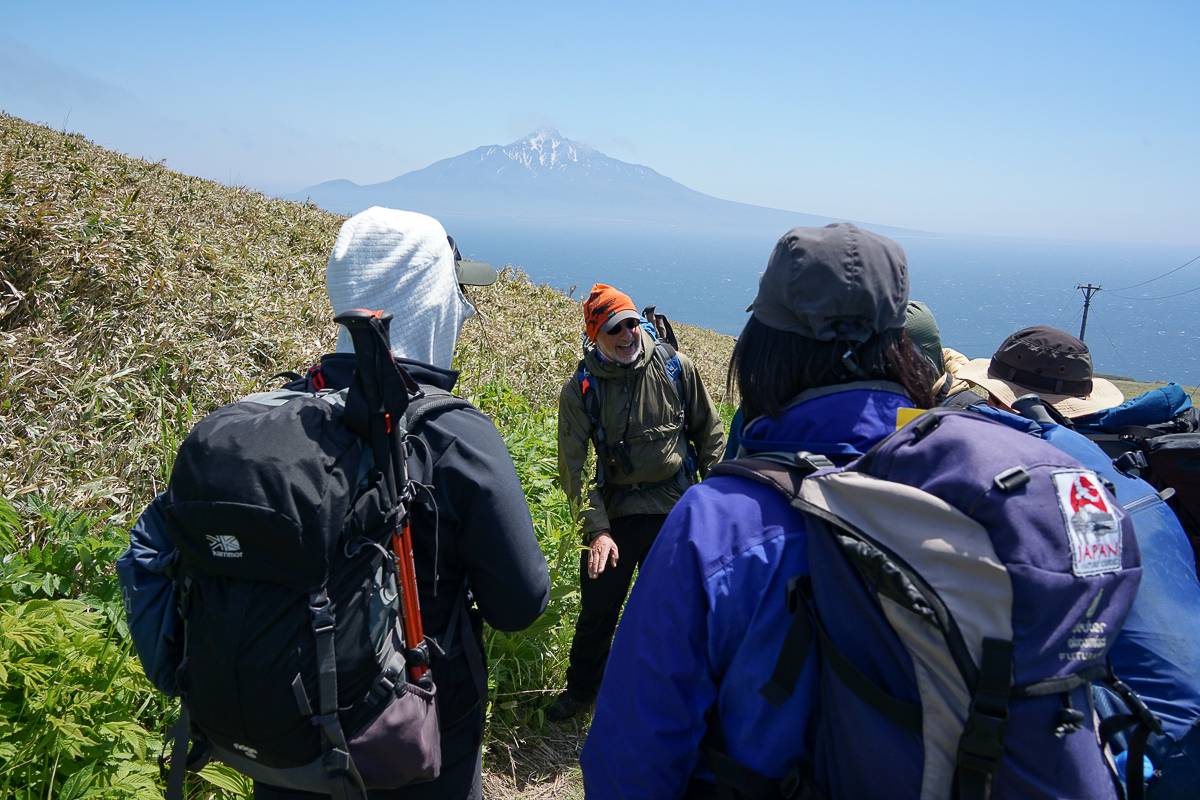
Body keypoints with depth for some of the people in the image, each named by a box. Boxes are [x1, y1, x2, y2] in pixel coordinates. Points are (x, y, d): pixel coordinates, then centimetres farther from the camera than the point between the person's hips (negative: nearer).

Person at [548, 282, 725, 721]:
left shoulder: (676, 367, -7)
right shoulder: (581, 388, -9)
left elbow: (709, 433, 5)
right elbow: (573, 465, -9)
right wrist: (596, 528, -17)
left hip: (677, 509, 1)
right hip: (615, 512, 0)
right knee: (597, 608, 9)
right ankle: (581, 687, 34)